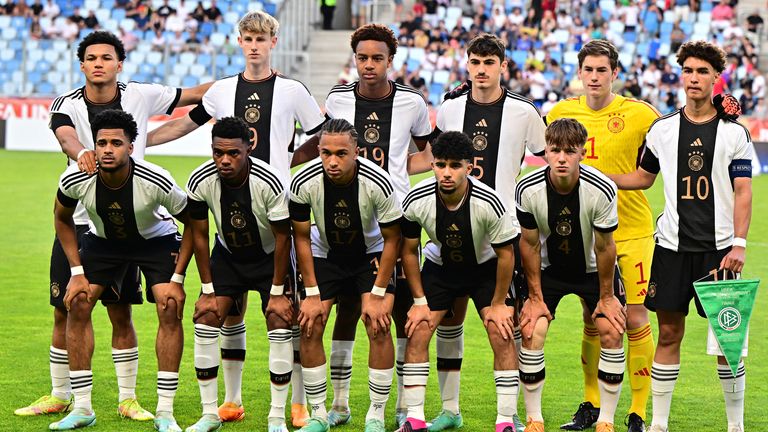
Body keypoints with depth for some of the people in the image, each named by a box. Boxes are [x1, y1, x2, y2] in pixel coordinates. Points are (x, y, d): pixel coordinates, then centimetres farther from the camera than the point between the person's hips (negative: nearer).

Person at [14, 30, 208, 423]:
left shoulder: (141, 96, -2)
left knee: (120, 314, 2)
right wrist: (81, 152, -50)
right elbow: (66, 136, -27)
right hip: (75, 220, 1)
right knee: (64, 312, 5)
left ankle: (127, 399, 13)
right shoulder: (66, 104, -6)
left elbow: (191, 95, 8)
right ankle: (60, 396, 19)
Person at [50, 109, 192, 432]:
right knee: (77, 303, -11)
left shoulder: (157, 181, -34)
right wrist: (77, 272, -8)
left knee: (170, 308, -19)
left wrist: (177, 278, -19)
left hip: (156, 239, -2)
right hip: (102, 239, 2)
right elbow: (62, 220, -4)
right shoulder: (75, 179, -27)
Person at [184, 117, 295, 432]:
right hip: (227, 255, 3)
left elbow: (283, 237, -20)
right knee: (206, 318, -10)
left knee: (280, 322, -16)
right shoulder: (200, 181, -23)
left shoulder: (268, 182, -31)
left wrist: (277, 292, -17)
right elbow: (198, 235, -9)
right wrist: (208, 290, -9)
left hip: (269, 256, -3)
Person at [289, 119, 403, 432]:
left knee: (379, 327, -15)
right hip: (325, 253, 2)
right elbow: (301, 237, -10)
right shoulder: (304, 182, -26)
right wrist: (312, 294, -12)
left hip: (371, 254, -2)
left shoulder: (378, 183, -30)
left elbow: (392, 239, -15)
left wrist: (377, 295, -16)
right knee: (309, 327, -8)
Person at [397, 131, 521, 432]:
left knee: (502, 335, -15)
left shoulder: (489, 202, -32)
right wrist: (419, 302, -8)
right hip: (439, 267, 2)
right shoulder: (416, 200, -26)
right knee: (417, 332, -10)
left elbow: (505, 253, -17)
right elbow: (409, 251, -9)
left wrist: (498, 304, -13)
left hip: (485, 267, -2)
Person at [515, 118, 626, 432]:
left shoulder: (602, 189, -30)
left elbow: (604, 247, -17)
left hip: (593, 268, -1)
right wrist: (535, 297, -7)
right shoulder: (528, 189, -25)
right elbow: (530, 244, -11)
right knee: (531, 332, -12)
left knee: (611, 333, -10)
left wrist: (607, 297, -8)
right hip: (548, 268, 1)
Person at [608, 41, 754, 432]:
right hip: (672, 246, 2)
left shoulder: (734, 132, 0)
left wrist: (739, 245, -11)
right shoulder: (662, 129, 7)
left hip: (719, 247, -2)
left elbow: (743, 192, -3)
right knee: (669, 332, 4)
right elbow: (643, 177, 19)